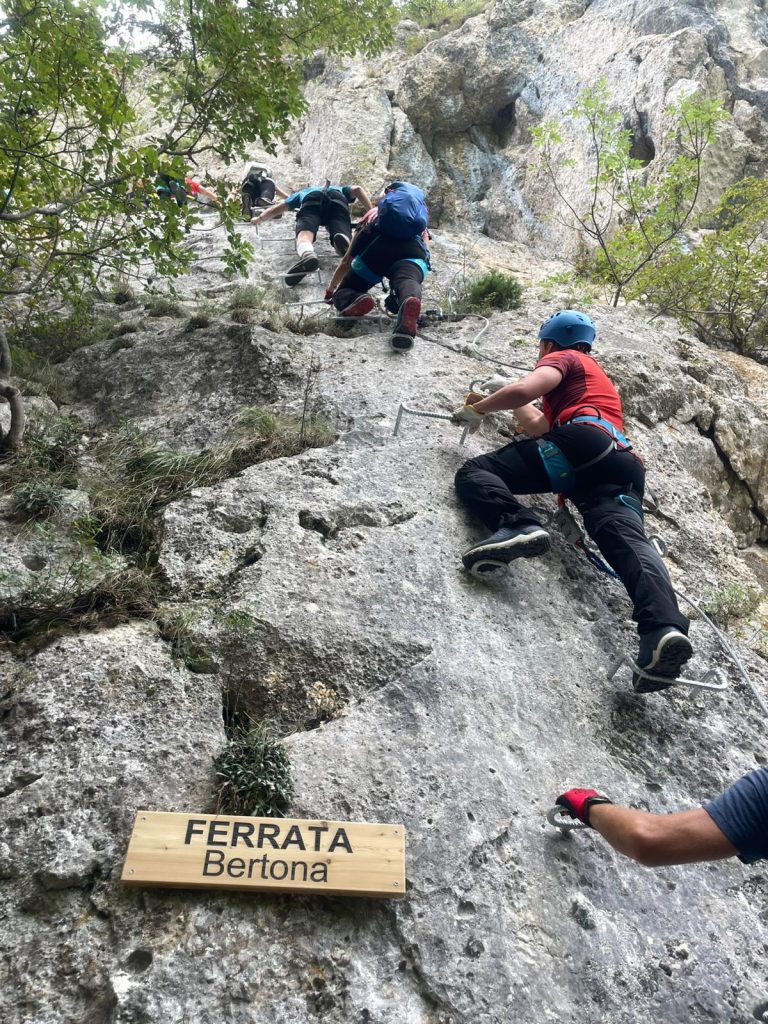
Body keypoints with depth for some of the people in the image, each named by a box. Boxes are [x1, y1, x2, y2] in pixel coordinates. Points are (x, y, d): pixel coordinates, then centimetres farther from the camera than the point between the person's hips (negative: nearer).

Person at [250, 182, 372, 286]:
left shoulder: (303, 192, 46)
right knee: (343, 240, -14)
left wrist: (259, 219, 62)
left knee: (305, 232, -24)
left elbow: (277, 208, 47)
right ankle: (343, 240, -52)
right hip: (338, 200, 1)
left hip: (311, 199, 0)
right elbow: (357, 189, 26)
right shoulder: (339, 189, 46)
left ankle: (306, 254, -60)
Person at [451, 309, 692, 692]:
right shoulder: (596, 380, 46)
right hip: (624, 467, 7)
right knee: (628, 538, -20)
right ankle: (665, 629, -47)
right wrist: (496, 402, 56)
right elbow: (540, 427, 47)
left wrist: (476, 408, 14)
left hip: (582, 443, -7)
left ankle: (517, 526, -34)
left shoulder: (562, 358, 20)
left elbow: (523, 391, -2)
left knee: (474, 472, -4)